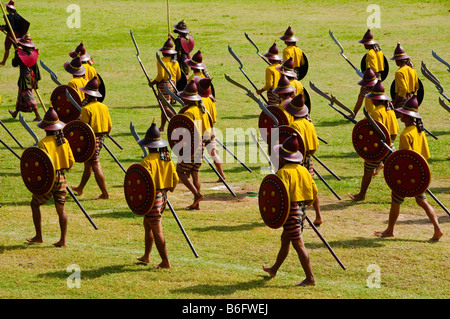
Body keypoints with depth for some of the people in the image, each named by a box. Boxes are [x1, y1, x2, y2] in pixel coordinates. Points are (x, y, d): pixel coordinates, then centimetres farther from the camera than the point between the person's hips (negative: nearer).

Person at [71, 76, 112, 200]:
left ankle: (105, 193, -3)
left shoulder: (87, 109, -17)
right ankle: (80, 188, 34)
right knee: (88, 164, 21)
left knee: (96, 166, -3)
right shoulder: (104, 107, 5)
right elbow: (109, 126, 9)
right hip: (100, 139, 8)